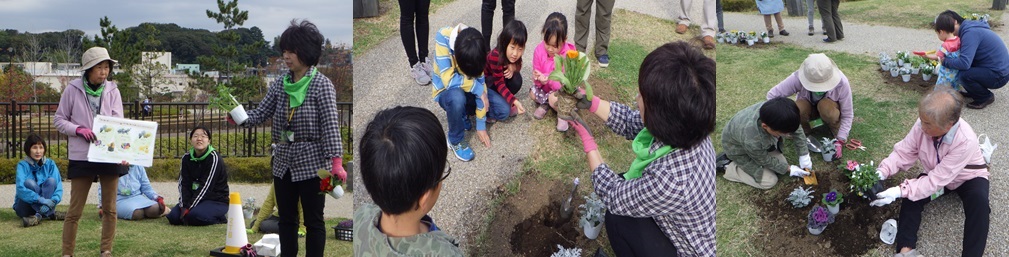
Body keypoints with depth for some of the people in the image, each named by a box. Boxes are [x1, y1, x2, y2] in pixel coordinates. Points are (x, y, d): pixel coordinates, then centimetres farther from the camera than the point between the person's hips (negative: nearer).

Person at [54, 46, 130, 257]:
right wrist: (79, 130, -15)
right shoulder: (73, 90, -2)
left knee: (110, 208, 9)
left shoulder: (112, 90, 2)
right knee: (75, 210, 2)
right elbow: (58, 119, 4)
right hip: (81, 157, -2)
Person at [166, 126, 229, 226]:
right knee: (173, 216, -13)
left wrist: (189, 207, -24)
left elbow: (206, 186, -21)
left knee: (195, 215, -32)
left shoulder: (214, 158, -16)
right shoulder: (186, 158, 3)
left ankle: (220, 218, -4)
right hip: (196, 198, 6)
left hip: (217, 201, -6)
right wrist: (184, 206, -18)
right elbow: (183, 184, -3)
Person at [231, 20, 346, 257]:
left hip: (311, 161, -6)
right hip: (283, 161, 6)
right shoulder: (280, 84, 6)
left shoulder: (322, 85, -9)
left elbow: (331, 126, -14)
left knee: (313, 220, 3)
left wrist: (336, 161, -21)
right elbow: (261, 113, 6)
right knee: (286, 218, 14)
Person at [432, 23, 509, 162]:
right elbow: (449, 80, -35)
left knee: (503, 111, -10)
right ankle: (455, 140, -12)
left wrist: (481, 125, -13)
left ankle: (461, 112, 11)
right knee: (457, 97, -39)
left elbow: (480, 83, -14)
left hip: (467, 90, 4)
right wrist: (477, 88, -25)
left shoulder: (475, 49, -19)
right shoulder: (443, 37, -32)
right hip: (445, 92, -4)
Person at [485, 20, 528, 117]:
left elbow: (517, 66, -3)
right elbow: (499, 83, -35)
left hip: (501, 75, 6)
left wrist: (512, 68, -28)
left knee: (516, 80, -24)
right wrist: (514, 101, -47)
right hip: (484, 80, -6)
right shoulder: (495, 56, -39)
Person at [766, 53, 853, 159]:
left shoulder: (841, 82, -33)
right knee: (798, 108, -35)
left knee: (825, 106, -37)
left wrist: (840, 141, -29)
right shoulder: (798, 78, -35)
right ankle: (805, 133, -5)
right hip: (809, 107, 1)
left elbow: (847, 115, -22)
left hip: (830, 107, -1)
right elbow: (772, 95, -27)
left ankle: (837, 134, -9)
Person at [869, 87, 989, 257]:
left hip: (967, 177, -4)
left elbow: (937, 181, -37)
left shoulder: (965, 141, -39)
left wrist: (900, 192, -43)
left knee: (979, 200, -34)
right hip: (935, 175, 4)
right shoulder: (923, 125, -28)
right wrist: (882, 172, -33)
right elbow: (904, 153, -16)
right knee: (911, 194, -23)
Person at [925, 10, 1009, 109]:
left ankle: (986, 97, -3)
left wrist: (942, 60, -20)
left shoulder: (970, 33, -24)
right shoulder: (968, 28, 7)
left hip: (999, 75, -10)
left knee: (965, 75, -30)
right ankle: (973, 92, 18)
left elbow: (964, 63, -33)